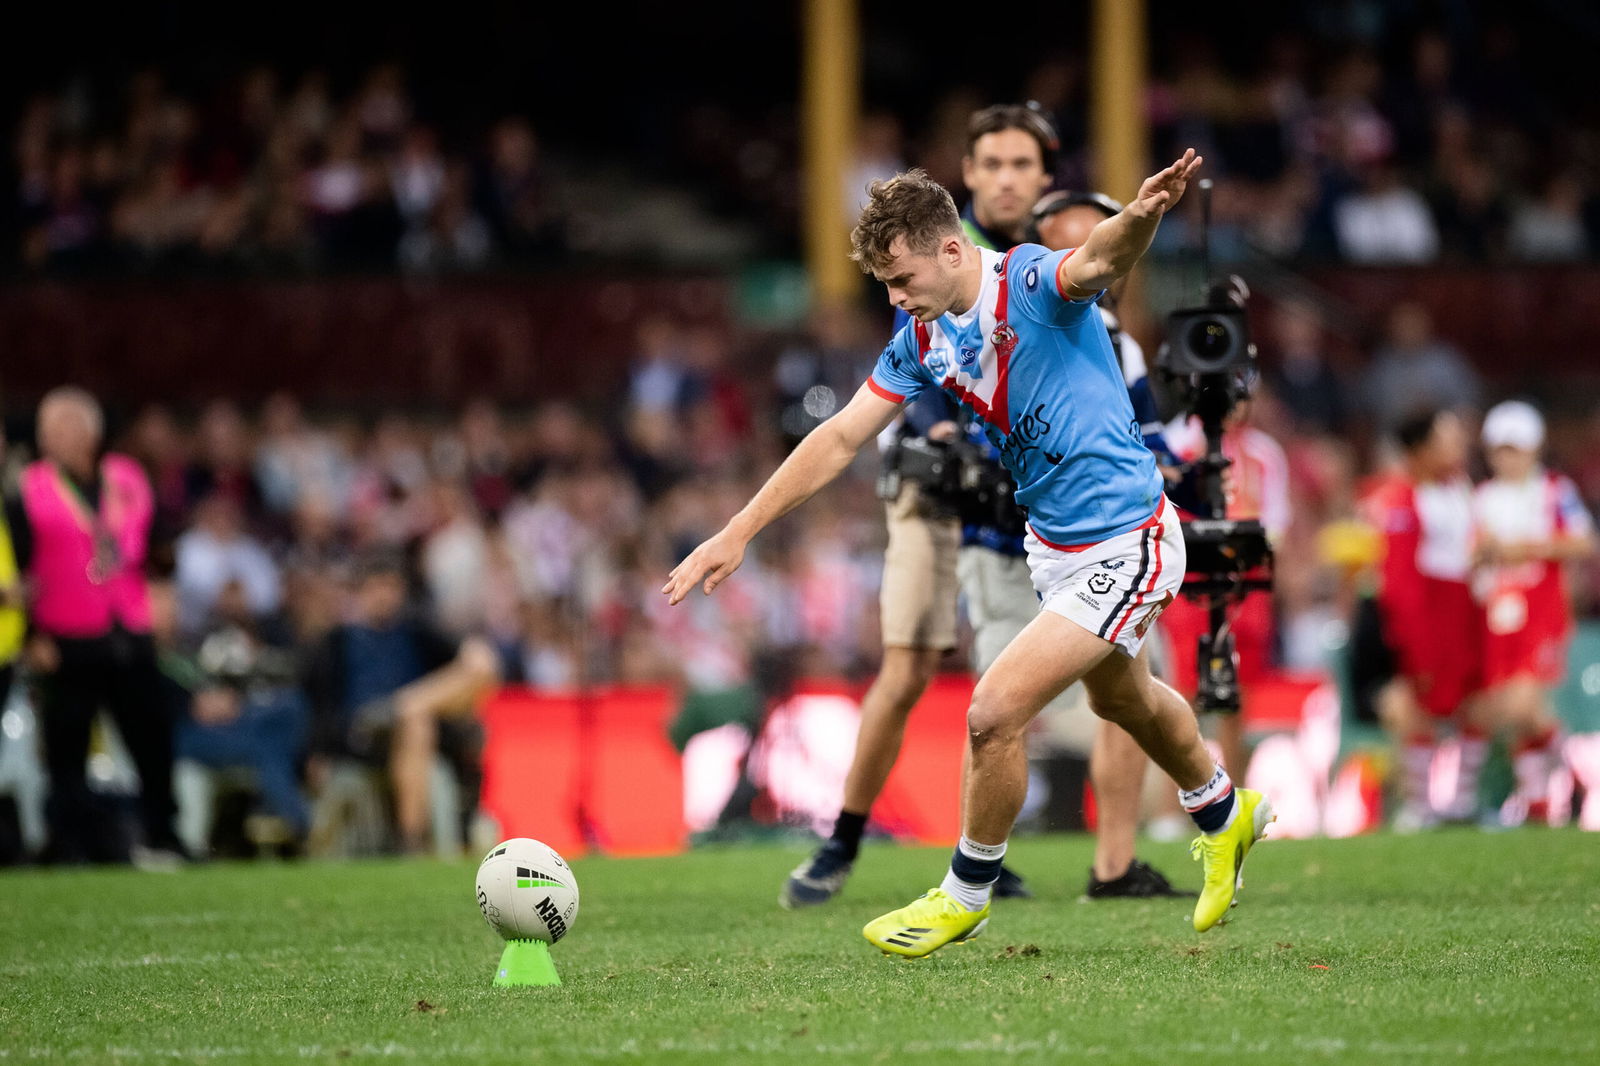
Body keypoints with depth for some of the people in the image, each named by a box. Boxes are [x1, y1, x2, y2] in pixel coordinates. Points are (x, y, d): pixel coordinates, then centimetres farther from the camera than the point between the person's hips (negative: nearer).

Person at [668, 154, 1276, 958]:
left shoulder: (1032, 285, -23)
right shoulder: (923, 342, -1)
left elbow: (1095, 262, -46)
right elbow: (840, 439, 2)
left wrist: (1139, 219, -70)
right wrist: (736, 534, -2)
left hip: (1123, 545, -9)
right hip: (1052, 543, 9)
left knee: (995, 711, -13)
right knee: (1119, 698, 30)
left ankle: (968, 893, 10)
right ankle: (1224, 816, 58)